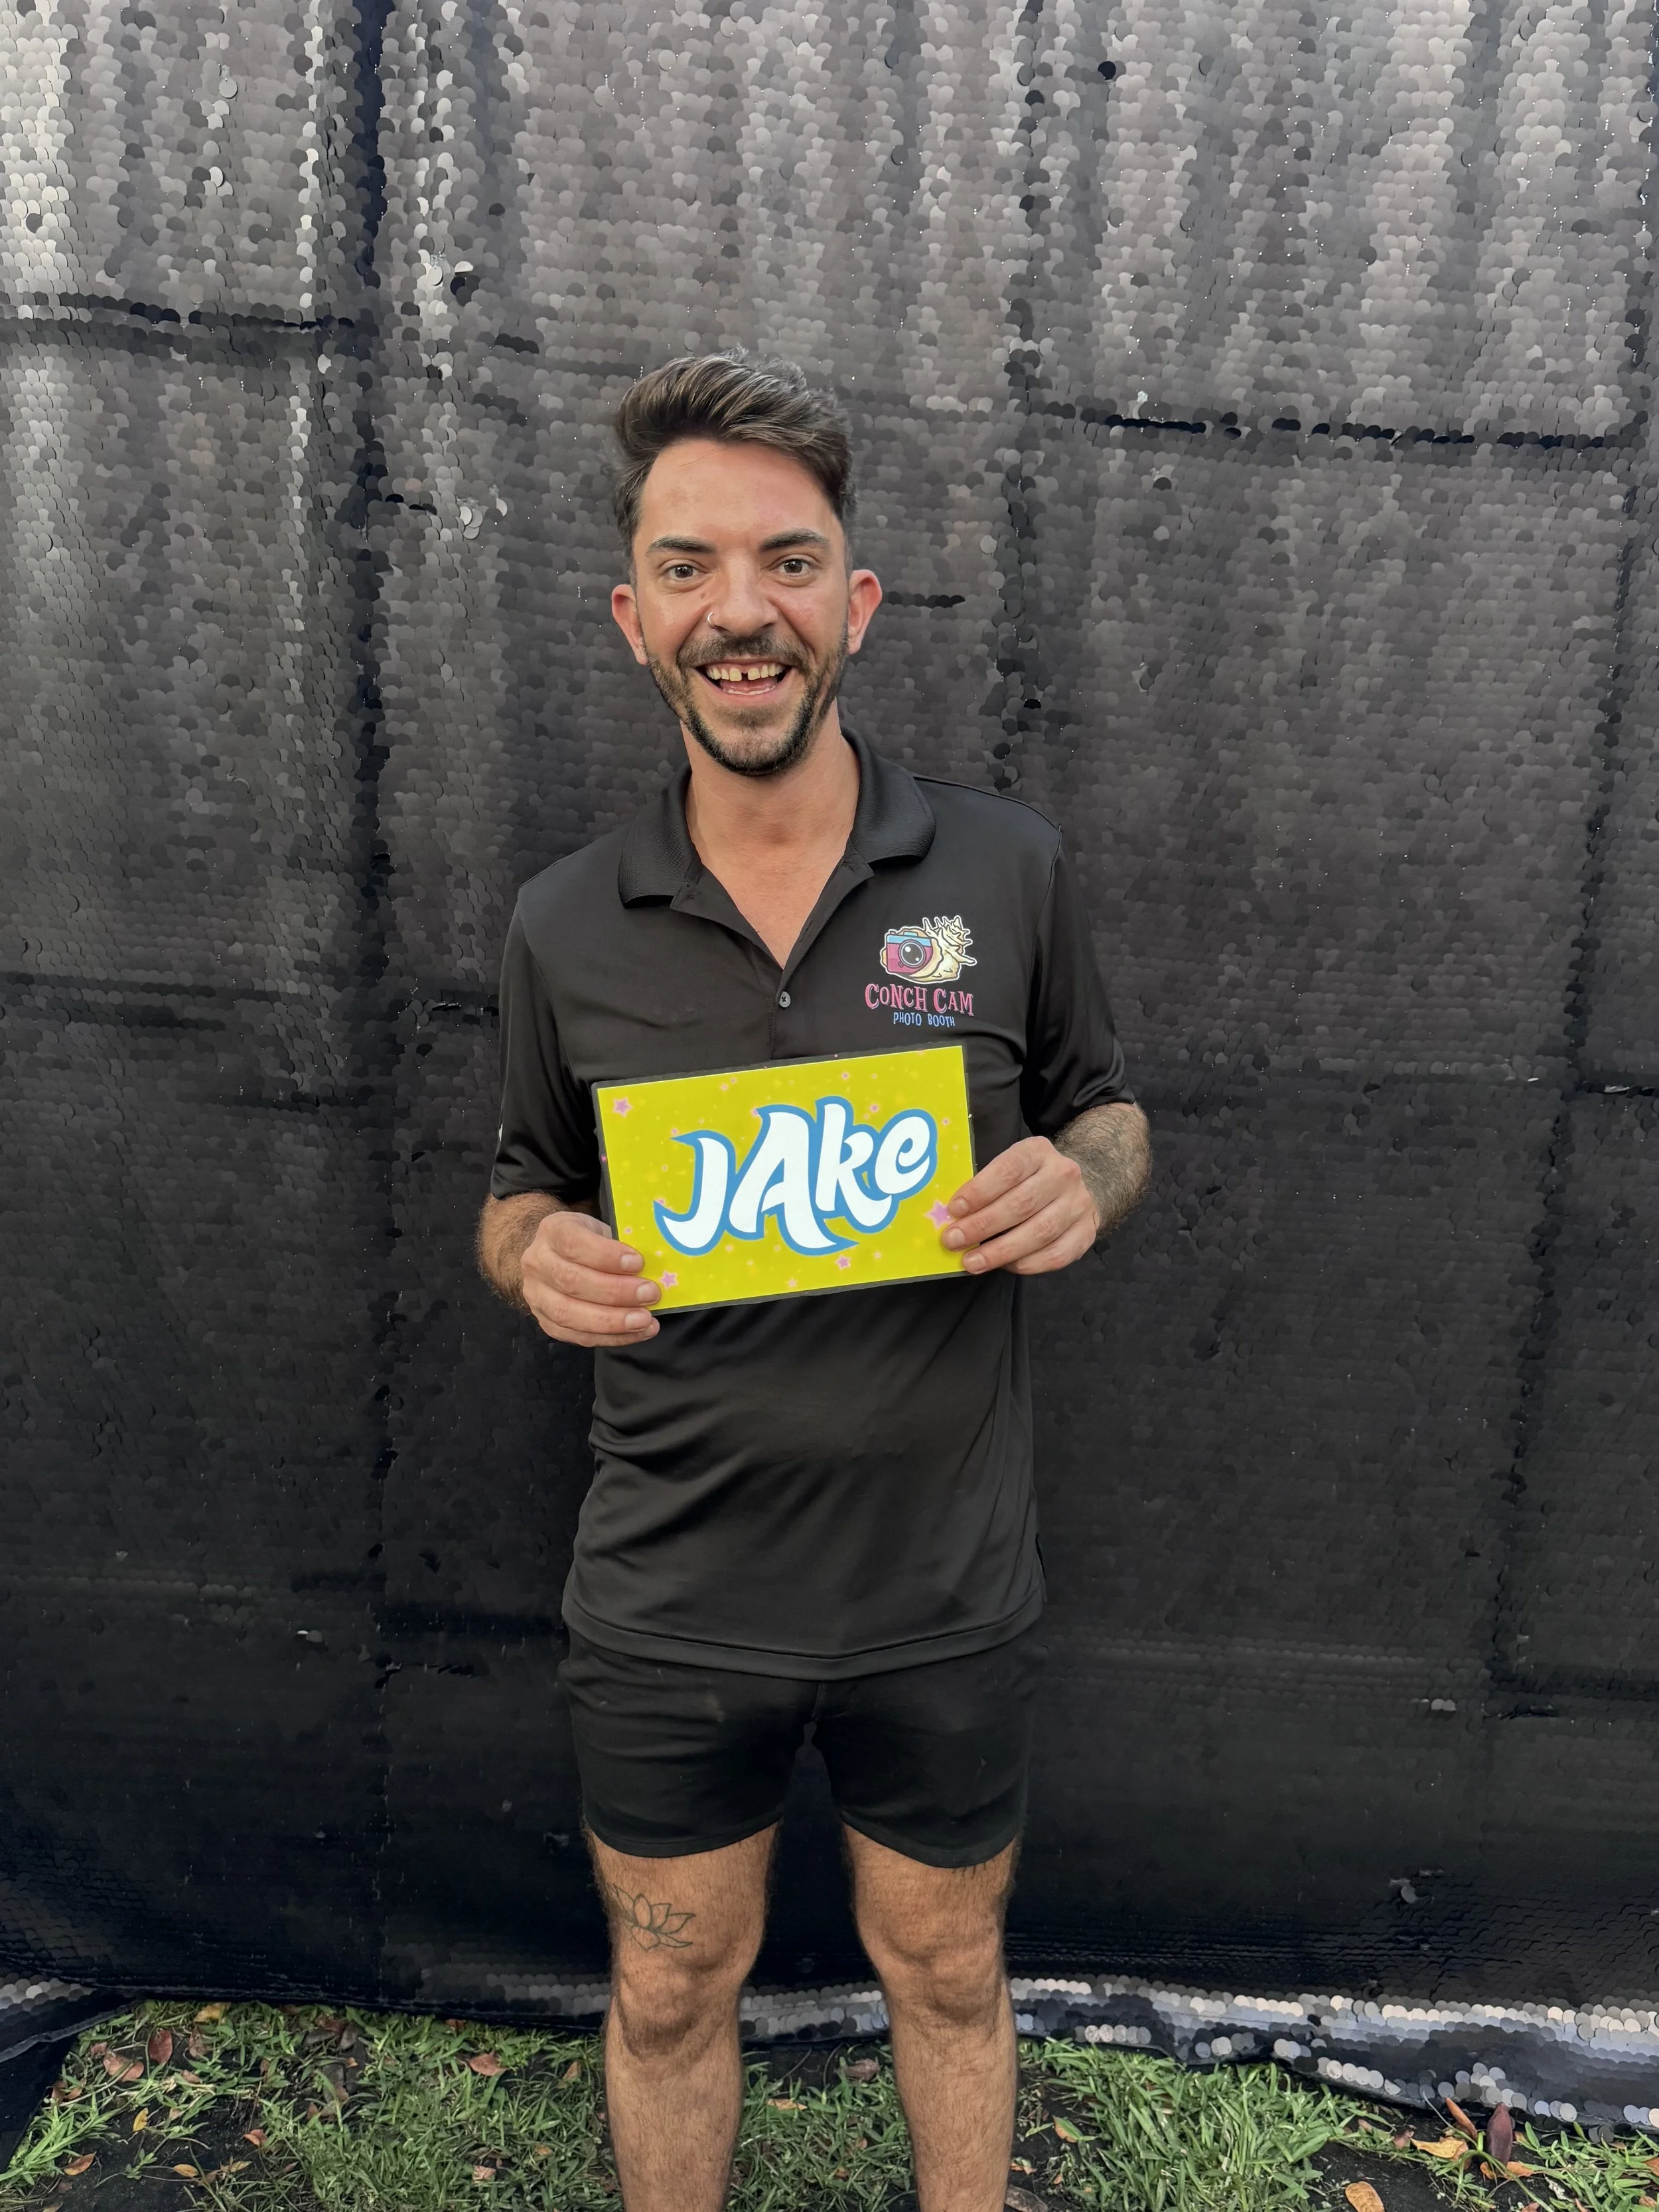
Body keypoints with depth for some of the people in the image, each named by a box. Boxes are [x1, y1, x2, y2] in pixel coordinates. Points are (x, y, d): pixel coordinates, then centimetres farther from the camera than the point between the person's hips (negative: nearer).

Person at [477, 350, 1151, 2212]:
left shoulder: (1009, 873, -7)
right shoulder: (564, 928, -5)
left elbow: (1104, 1105, 6)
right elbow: (522, 1195, 7)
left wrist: (1086, 1182, -18)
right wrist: (539, 1262, -17)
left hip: (946, 1592, 0)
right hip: (668, 1603, 1)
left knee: (946, 1973, 23)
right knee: (669, 1994, 21)